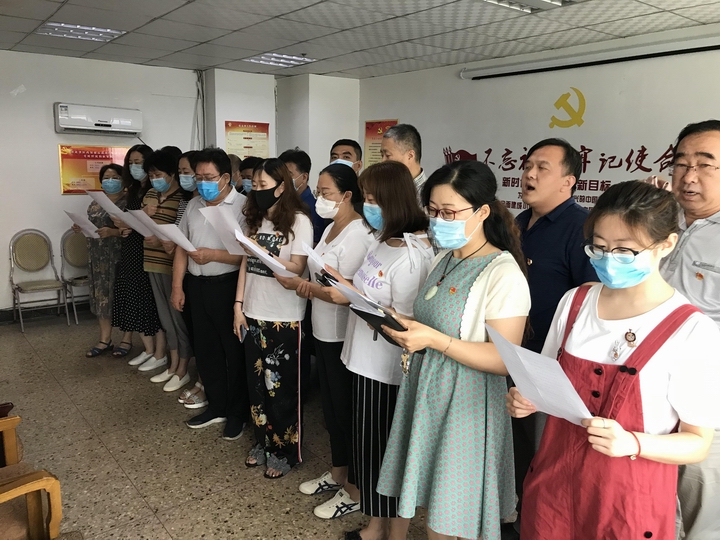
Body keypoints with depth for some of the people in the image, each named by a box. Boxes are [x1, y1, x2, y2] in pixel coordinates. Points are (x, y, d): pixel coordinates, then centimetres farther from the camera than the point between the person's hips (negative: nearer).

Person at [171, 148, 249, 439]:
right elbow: (181, 248, 12)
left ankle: (237, 413, 22)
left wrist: (213, 255, -22)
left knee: (234, 350, 6)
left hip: (228, 285, -7)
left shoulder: (242, 206, -13)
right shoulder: (193, 205, 9)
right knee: (205, 348, 16)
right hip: (197, 285, 7)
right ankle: (216, 406, 33)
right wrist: (177, 287, 8)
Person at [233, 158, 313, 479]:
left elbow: (297, 269, -14)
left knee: (282, 387, 5)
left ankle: (284, 453, 21)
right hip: (253, 314, 6)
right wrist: (239, 304, 5)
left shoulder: (299, 221, -10)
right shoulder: (256, 219, 10)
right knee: (257, 382, 14)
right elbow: (246, 263, 10)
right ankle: (263, 444, 31)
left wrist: (264, 253, -25)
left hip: (284, 318, -6)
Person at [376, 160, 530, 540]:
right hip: (426, 395, 7)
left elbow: (505, 359, -21)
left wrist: (434, 339, -28)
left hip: (465, 408, -7)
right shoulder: (444, 259, 8)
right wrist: (401, 325, -3)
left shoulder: (503, 273, -17)